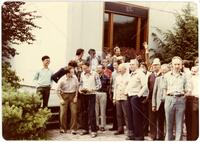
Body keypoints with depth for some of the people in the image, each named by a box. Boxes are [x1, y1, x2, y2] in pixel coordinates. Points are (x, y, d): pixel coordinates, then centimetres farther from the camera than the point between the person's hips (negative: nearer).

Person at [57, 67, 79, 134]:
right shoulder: (62, 80, -11)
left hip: (73, 96, 2)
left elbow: (77, 88, 5)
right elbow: (58, 90, -1)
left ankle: (73, 129, 7)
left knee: (74, 112, -2)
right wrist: (61, 99, -5)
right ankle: (63, 128, 17)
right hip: (64, 96, -2)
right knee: (63, 113, 1)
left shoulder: (75, 78, -5)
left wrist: (76, 97, 0)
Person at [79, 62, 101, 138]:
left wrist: (91, 89, -19)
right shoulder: (82, 74, 7)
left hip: (91, 95, -5)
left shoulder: (95, 74, -7)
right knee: (84, 112, 10)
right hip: (84, 95, 5)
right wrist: (80, 89, -3)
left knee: (91, 113, -7)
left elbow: (99, 85, -8)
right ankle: (85, 129, 21)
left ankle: (93, 130, -2)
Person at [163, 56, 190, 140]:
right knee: (169, 122, 4)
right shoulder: (167, 75, 9)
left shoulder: (184, 76, 11)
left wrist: (184, 93, -3)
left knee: (179, 123, 3)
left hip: (180, 99, 1)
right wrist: (167, 92, -1)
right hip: (170, 99, 0)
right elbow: (164, 89, 12)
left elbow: (187, 90, 12)